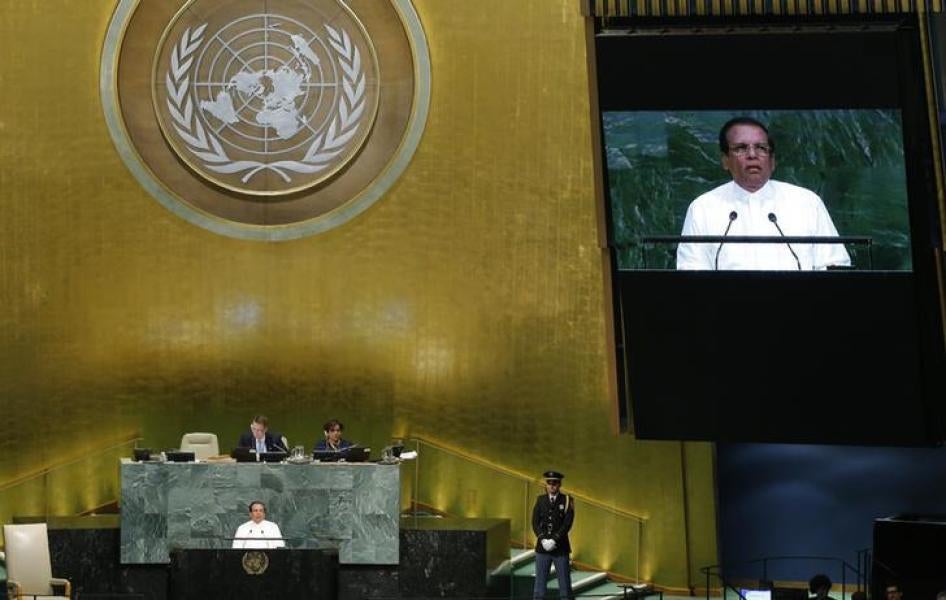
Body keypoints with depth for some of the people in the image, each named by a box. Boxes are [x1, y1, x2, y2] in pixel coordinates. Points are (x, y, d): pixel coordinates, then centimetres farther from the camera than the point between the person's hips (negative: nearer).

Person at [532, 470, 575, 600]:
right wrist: (543, 540, -13)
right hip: (542, 548, 2)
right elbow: (535, 522, 0)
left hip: (560, 548, -2)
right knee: (540, 581, 2)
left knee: (564, 582, 1)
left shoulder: (567, 501, -1)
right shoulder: (540, 500, 7)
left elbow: (567, 523, -10)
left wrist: (554, 540, -17)